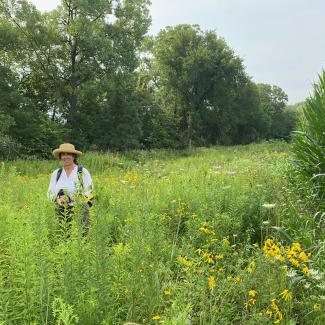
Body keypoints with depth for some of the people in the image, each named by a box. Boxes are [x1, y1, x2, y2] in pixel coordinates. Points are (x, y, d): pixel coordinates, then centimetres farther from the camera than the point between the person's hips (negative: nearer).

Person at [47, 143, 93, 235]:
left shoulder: (83, 172, -2)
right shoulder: (56, 173, 10)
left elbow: (89, 194, -5)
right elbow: (50, 193, 12)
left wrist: (70, 199, -17)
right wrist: (57, 199, -10)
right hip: (60, 215, 3)